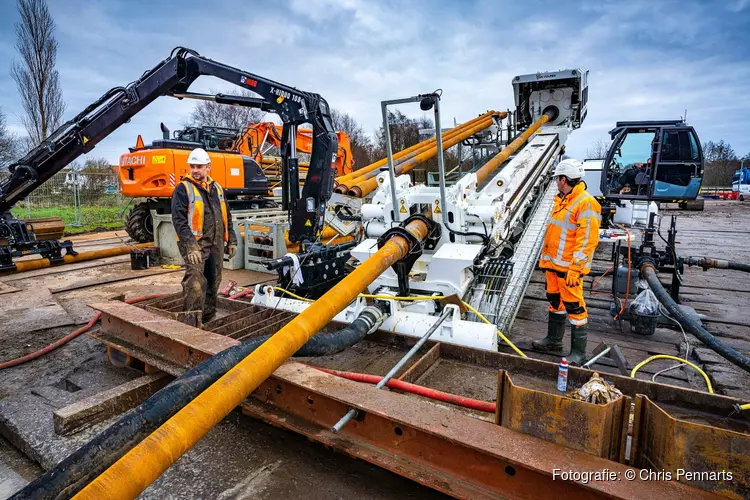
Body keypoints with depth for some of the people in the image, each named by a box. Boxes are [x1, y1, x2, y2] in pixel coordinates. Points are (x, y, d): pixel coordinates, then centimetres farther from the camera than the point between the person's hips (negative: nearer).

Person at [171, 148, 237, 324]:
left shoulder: (217, 188, 14)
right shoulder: (183, 189, -5)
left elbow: (227, 217, 19)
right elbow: (179, 220, -13)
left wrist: (231, 240, 14)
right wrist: (191, 246, -22)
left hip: (216, 245, 6)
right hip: (195, 245, -6)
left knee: (213, 285, 13)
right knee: (195, 285, -15)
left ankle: (209, 320, 27)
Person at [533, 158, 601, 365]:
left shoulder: (586, 203, -16)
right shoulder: (561, 201, 13)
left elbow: (587, 240, -21)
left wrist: (575, 268, -23)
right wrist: (545, 257, 20)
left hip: (569, 267, -9)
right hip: (553, 264, 9)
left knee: (574, 307, -2)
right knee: (555, 302, 19)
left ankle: (578, 352, 10)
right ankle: (553, 340, 34)